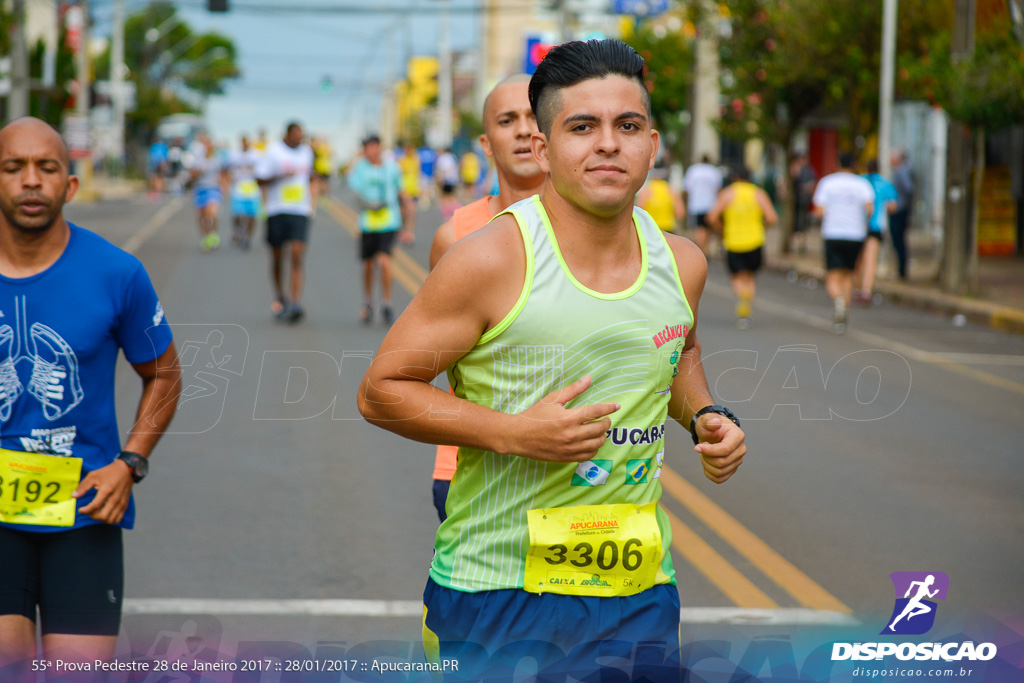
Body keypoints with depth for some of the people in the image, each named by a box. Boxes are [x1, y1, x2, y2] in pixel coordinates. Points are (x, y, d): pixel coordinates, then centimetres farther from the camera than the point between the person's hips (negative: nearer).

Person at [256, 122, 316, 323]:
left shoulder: (306, 151, 11)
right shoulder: (273, 151, -3)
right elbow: (260, 180, -5)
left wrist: (312, 203, 17)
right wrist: (281, 177, -19)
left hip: (300, 212, 2)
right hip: (277, 210, -2)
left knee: (297, 257, -12)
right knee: (277, 258, 9)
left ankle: (295, 304, -20)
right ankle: (280, 298, 29)